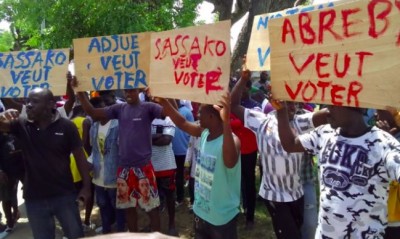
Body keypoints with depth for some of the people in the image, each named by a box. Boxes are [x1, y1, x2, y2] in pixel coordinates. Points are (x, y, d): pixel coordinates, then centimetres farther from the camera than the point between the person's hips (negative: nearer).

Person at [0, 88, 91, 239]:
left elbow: (79, 156, -4)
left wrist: (86, 186, -7)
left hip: (64, 195, -2)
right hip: (34, 199, 2)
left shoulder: (66, 126, -8)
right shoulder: (22, 125, -1)